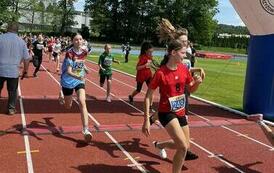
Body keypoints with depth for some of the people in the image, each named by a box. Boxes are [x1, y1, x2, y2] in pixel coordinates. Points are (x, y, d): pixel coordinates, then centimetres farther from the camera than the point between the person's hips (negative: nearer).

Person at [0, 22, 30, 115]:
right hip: (14, 71, 1)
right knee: (12, 91, 13)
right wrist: (25, 70, 14)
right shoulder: (21, 41, 1)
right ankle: (11, 109, 20)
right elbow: (26, 58, 3)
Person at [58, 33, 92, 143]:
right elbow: (68, 71, -28)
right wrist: (77, 76, -44)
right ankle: (62, 95, 54)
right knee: (68, 107, 15)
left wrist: (85, 69, 5)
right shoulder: (70, 53, -20)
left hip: (79, 81, 3)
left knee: (82, 102, -18)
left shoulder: (84, 52, -5)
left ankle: (86, 129, -21)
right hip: (68, 81, -2)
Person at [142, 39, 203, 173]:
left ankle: (159, 145, 43)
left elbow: (191, 89, 12)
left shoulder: (184, 69, -2)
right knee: (183, 147, -17)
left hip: (180, 112, 7)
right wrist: (146, 120, -18)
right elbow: (148, 97, -14)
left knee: (185, 145, 17)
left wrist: (197, 82, -11)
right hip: (166, 113, -7)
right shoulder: (160, 73, -19)